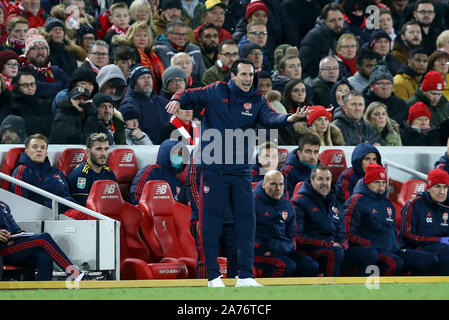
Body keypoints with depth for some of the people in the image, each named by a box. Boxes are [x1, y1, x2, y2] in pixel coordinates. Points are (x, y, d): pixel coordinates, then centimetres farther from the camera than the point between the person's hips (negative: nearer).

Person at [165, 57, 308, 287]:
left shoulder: (257, 101, 6)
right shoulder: (216, 93, 1)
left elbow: (269, 118, -10)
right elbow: (190, 96, -6)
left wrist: (289, 118, -32)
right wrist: (178, 100, -30)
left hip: (241, 172, 3)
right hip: (213, 169, -3)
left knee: (246, 220, 2)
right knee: (211, 222, -1)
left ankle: (245, 276, 9)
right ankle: (213, 276, 6)